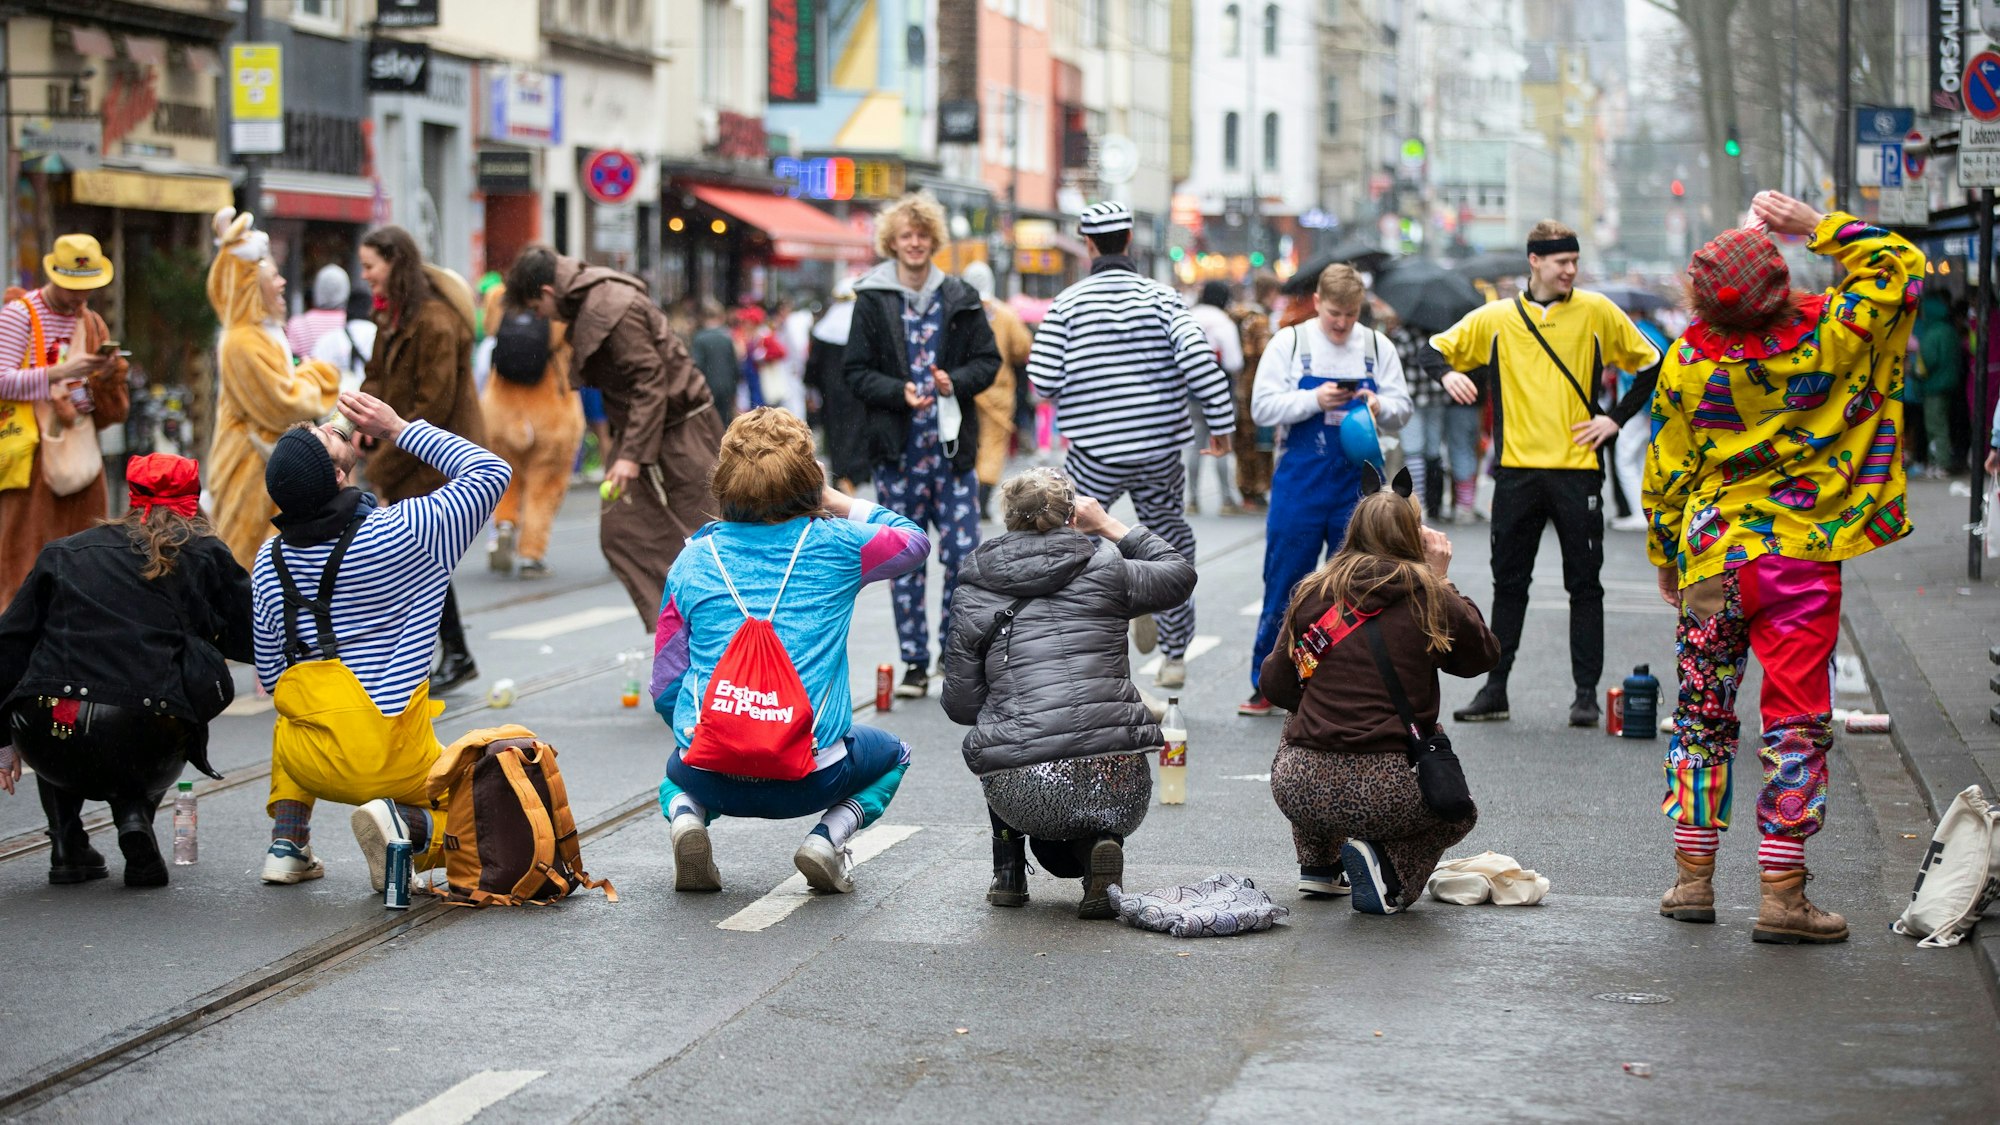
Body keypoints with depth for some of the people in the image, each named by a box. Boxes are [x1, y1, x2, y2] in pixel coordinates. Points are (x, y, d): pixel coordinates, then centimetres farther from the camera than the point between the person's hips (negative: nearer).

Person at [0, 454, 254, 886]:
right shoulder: (205, 556, 15)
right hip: (145, 746, 0)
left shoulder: (63, 555, 20)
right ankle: (134, 814, 6)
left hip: (53, 744, 0)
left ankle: (68, 846, 24)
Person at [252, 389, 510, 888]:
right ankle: (409, 827, -10)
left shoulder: (269, 560, -1)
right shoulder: (400, 532, -14)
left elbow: (270, 674, 9)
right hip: (400, 765, -4)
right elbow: (491, 472, 0)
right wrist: (399, 430, 3)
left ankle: (287, 841, 19)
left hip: (312, 763, 4)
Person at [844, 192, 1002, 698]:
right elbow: (857, 372, 1)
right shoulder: (872, 301, 2)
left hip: (952, 446, 1)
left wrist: (956, 382, -12)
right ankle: (914, 662, 11)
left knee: (962, 553, -3)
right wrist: (900, 392, -15)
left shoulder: (960, 299, 7)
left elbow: (988, 361, 8)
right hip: (897, 447, -1)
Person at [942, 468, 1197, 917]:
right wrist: (1111, 527, 31)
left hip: (1021, 791, 0)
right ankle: (1097, 844, -1)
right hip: (1116, 784, 0)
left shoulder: (973, 595, 9)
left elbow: (961, 705, 10)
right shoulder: (1105, 569, 7)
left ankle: (1009, 873, 27)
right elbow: (1181, 575, 26)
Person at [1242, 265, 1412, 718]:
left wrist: (1380, 406, -17)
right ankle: (1266, 684, 11)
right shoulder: (1289, 343, 0)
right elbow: (1263, 407, -6)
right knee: (1283, 584, 1)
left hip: (1358, 486, 2)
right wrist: (1314, 400, -20)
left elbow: (1402, 409, 5)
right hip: (1299, 484, -1)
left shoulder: (1378, 347, 5)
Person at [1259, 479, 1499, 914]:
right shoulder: (1429, 598, -1)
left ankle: (1317, 864, 30)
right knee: (1459, 811, 31)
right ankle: (1386, 863, 1)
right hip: (1389, 793, -3)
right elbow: (1484, 654, 16)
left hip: (1300, 790, 3)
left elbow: (1275, 686, 13)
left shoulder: (1313, 591, 7)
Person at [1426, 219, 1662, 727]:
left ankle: (1586, 693, 6)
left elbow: (1650, 364, 9)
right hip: (1517, 470, 1)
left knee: (1585, 585, 1)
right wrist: (1448, 375, -8)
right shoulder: (1495, 318, 6)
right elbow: (1438, 348, 14)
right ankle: (1495, 689, 13)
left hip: (1577, 469, -1)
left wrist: (1615, 419, 0)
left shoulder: (1595, 311, 3)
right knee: (1509, 583, 6)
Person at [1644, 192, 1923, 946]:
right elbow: (1901, 268, 0)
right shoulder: (1824, 339, -13)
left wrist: (1666, 557, 16)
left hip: (1709, 561, 2)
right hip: (1800, 559, -2)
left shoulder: (1690, 361, -6)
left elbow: (1665, 472, 2)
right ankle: (1782, 894, 0)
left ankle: (1693, 877, 17)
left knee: (1701, 715, 15)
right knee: (1796, 723, 2)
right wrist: (1819, 226, 3)